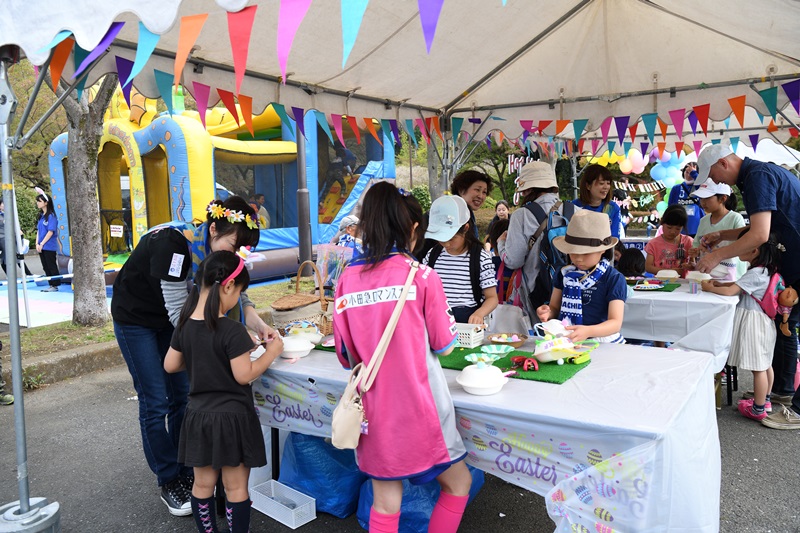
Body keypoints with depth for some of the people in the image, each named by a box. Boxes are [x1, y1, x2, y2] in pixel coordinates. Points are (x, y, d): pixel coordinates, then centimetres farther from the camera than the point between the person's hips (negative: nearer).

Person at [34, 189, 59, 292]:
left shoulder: (51, 216, -11)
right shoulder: (41, 216, 12)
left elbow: (50, 232, -15)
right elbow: (38, 230, 13)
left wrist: (42, 244, -14)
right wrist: (37, 244, 2)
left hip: (49, 246, -8)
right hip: (41, 247, 8)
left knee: (52, 266, -2)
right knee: (46, 267, 10)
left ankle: (55, 286, 5)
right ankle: (51, 285, 17)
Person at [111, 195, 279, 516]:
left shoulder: (215, 249, -14)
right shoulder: (173, 244, -35)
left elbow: (237, 293, -8)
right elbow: (180, 315, -34)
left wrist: (258, 324, -25)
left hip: (170, 318, 6)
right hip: (135, 319, -6)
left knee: (183, 396, 6)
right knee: (156, 402, -3)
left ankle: (186, 474, 19)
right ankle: (169, 482, 12)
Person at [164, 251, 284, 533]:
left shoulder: (184, 326, -1)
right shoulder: (233, 331, -22)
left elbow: (170, 365, 8)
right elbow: (244, 375, -18)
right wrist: (272, 351, -7)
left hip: (198, 416, 6)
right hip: (232, 418, -6)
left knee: (203, 484, 18)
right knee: (236, 488, 8)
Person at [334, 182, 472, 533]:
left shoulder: (347, 279, -2)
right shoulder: (422, 276, -12)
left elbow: (346, 356, 5)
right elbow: (444, 346, -1)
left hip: (374, 409, 4)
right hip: (417, 408, -4)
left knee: (385, 503, 18)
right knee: (458, 482, 20)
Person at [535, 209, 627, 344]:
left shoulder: (614, 279, -5)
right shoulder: (565, 274, 9)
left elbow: (616, 322, -12)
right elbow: (555, 307, 16)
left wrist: (588, 331, -30)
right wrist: (547, 313, -9)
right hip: (565, 341, 3)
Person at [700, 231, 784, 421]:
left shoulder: (755, 274, -23)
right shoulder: (765, 270, 7)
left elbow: (729, 291, -26)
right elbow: (740, 284, 18)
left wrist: (710, 288, -10)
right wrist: (720, 284, 5)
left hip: (755, 322, -10)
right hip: (763, 321, 10)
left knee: (758, 367, -1)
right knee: (765, 363, 20)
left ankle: (758, 409, 8)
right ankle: (764, 400, 33)